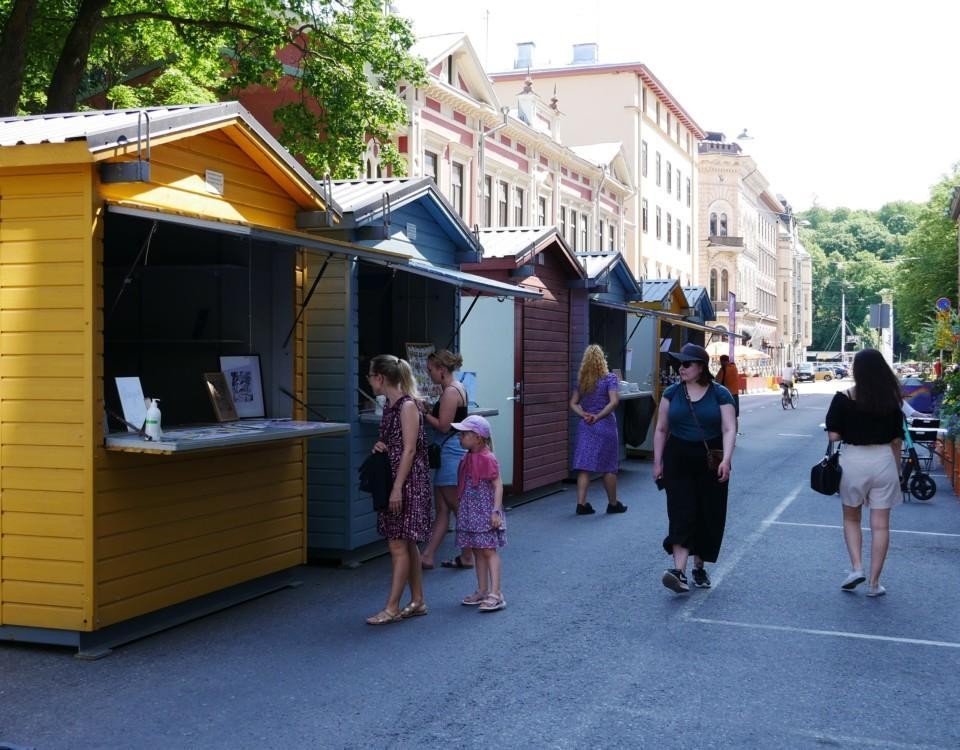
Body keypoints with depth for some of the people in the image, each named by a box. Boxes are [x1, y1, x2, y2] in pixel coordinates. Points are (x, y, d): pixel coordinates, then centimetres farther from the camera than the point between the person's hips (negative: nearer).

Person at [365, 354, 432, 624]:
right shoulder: (390, 405, 11)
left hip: (409, 481, -9)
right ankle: (417, 602, 20)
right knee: (407, 543, 12)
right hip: (393, 479, 9)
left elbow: (409, 450, -18)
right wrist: (380, 447, 0)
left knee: (398, 545, -6)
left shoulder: (408, 405, -15)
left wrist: (397, 488, -20)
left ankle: (392, 608, -1)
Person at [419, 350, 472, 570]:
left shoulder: (450, 392, -16)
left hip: (451, 451, -10)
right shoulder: (457, 388, 15)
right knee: (443, 509, 8)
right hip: (451, 451, 10)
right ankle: (427, 556, 11)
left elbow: (443, 426, -19)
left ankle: (467, 557, 10)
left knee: (457, 507, 0)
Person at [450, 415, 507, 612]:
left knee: (489, 551, -8)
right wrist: (462, 510, 19)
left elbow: (498, 485, -16)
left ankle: (495, 594, -8)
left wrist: (496, 511, -21)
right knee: (477, 551, 12)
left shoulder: (487, 459, -15)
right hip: (470, 513, 9)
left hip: (485, 512, -9)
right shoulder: (468, 459, 11)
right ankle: (482, 591, 20)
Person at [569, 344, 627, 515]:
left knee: (584, 465, 3)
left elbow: (573, 403, 7)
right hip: (605, 425, -4)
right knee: (609, 467, 7)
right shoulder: (609, 378, -7)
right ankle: (613, 504, 17)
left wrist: (584, 415, -4)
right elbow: (614, 401, -18)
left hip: (585, 425, 4)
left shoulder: (581, 380, 7)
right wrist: (598, 416, -13)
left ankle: (581, 504, -2)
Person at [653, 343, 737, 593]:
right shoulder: (672, 393, 5)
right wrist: (658, 462, 5)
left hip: (710, 462, 0)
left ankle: (699, 567, 23)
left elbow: (729, 430, -7)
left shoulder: (720, 394, -1)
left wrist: (726, 460, -20)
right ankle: (679, 570, -18)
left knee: (708, 516, 6)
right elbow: (661, 429, 9)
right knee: (681, 514, -9)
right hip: (679, 461, 0)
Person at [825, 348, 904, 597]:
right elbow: (896, 440, 4)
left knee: (851, 518, 19)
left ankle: (856, 567, 4)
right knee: (880, 524, 7)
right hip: (884, 460, 1)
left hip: (853, 460, -1)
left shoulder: (844, 397, -9)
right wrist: (897, 468, 15)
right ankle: (874, 582, 10)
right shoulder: (892, 399, -2)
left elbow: (833, 435, -11)